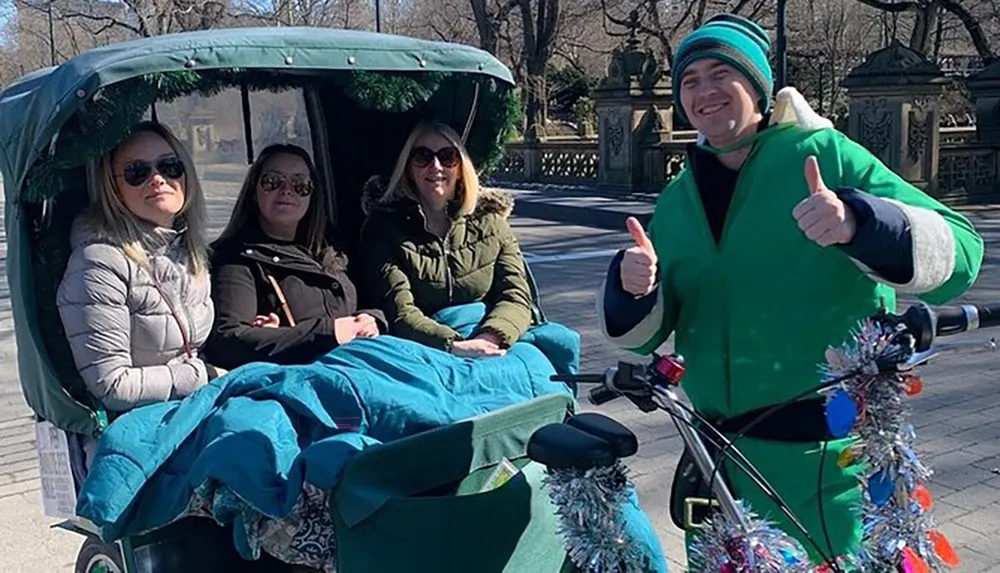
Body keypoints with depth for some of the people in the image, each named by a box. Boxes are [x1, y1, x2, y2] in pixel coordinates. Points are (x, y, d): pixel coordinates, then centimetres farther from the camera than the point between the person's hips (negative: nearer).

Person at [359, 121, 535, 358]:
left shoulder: (490, 221, 11)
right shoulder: (383, 226, 4)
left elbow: (516, 296, -1)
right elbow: (399, 312, -8)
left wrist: (489, 338, -23)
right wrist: (453, 345, -26)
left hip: (488, 347, 3)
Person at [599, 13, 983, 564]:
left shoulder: (825, 154, -7)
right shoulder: (678, 199, 7)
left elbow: (957, 251, -16)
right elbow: (645, 334, 7)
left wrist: (857, 224, -34)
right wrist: (633, 290, -15)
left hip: (826, 452, -4)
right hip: (718, 456, 5)